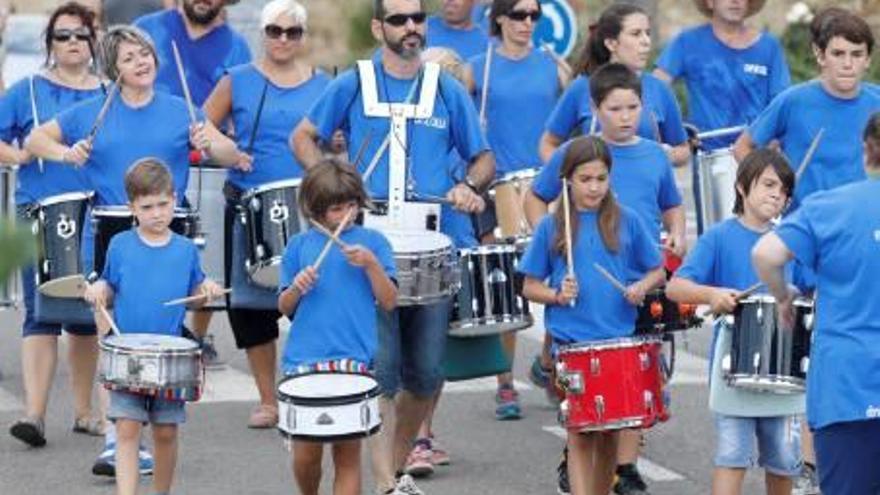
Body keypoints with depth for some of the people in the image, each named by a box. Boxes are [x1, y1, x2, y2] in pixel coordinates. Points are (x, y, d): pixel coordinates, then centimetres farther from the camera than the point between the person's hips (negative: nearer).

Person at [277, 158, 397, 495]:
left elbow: (389, 302, -1)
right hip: (303, 360, 1)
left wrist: (371, 264, -15)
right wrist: (297, 288, -9)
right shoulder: (299, 246, 8)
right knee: (305, 455, 3)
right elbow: (284, 308, 11)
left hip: (353, 362, -1)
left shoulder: (371, 242, 5)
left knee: (347, 454, 0)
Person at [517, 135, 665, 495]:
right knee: (580, 433, -6)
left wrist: (642, 287, -10)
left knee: (610, 433, 11)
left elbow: (657, 272, 11)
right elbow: (530, 287, 6)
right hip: (571, 343, -2)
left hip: (619, 340, 2)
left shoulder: (627, 222, 4)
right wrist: (557, 295, -13)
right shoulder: (551, 227, 1)